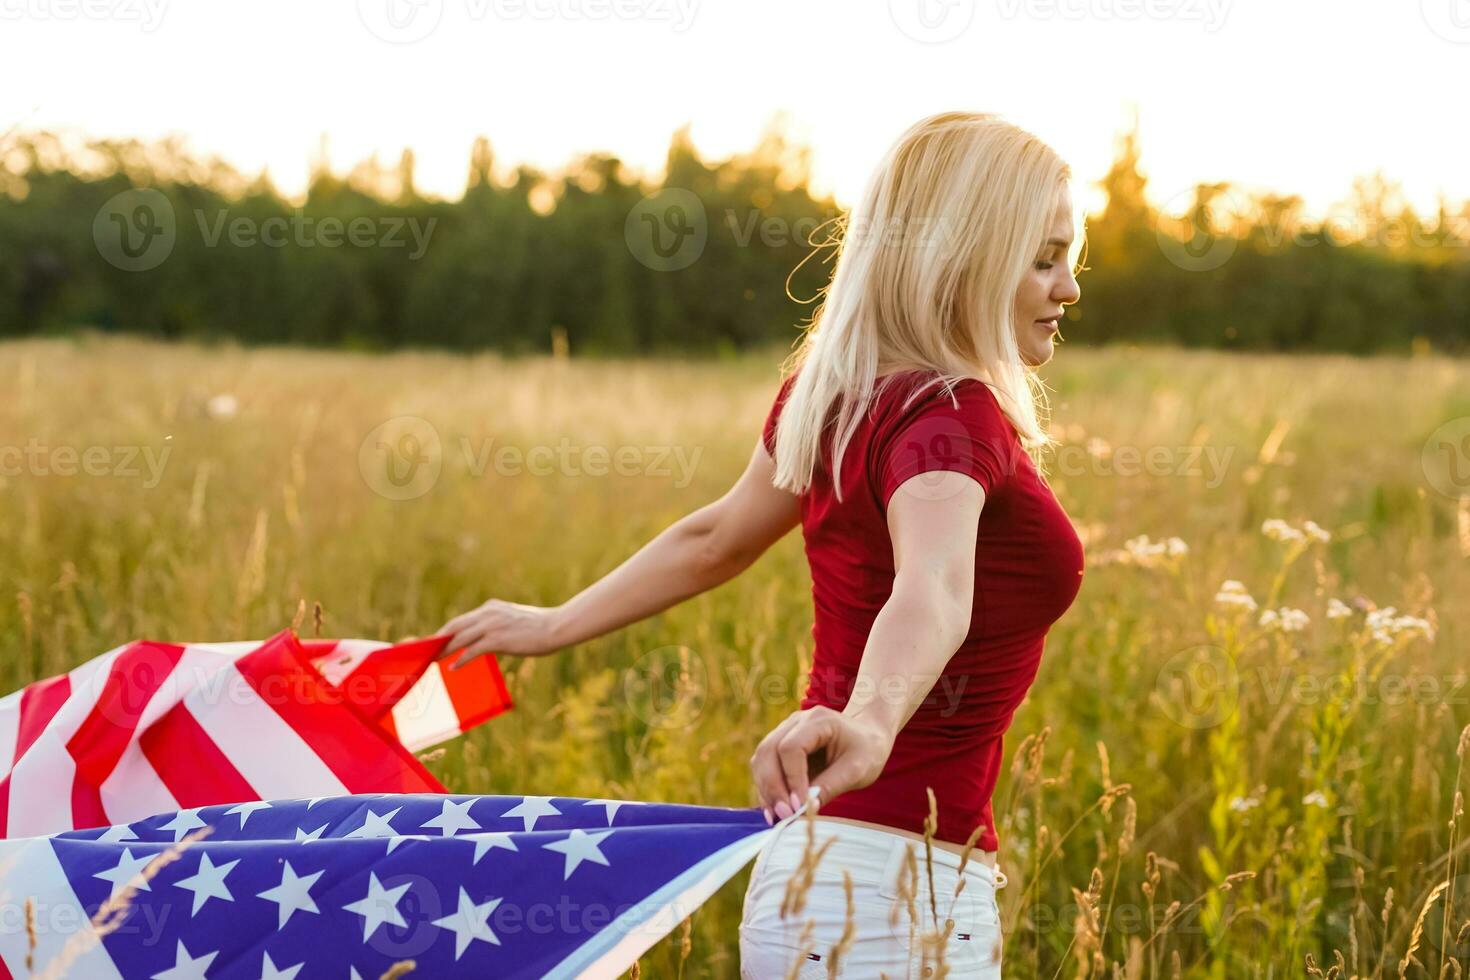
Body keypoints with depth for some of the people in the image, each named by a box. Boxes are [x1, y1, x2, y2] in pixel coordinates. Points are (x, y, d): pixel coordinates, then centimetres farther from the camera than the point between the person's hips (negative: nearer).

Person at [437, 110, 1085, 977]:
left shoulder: (828, 392, 7)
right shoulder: (950, 415, -19)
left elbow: (718, 539, 18)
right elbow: (930, 588, -38)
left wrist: (559, 624, 33)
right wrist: (872, 719, -57)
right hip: (903, 892, -9)